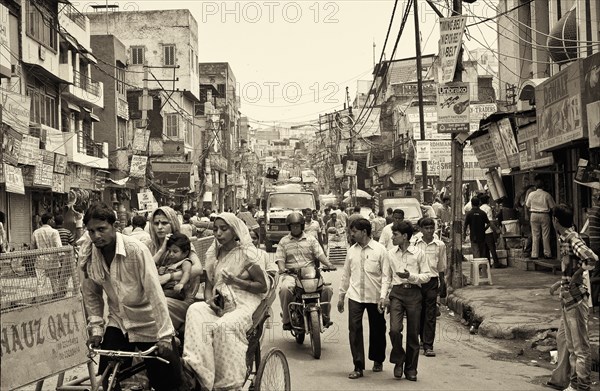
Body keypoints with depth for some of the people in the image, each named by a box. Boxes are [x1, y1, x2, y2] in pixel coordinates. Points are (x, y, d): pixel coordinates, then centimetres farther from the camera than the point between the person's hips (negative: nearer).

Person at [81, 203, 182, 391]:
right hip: (118, 323, 4)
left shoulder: (136, 249, -21)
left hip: (148, 324, -3)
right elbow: (91, 294, 6)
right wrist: (95, 329, 0)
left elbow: (154, 292, -23)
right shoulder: (89, 255, -7)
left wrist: (164, 336, -25)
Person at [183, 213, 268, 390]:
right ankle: (196, 369, -32)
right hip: (219, 304, 5)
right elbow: (209, 285, 15)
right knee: (196, 310, -27)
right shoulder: (213, 254, 14)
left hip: (243, 304, -5)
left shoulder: (246, 254, -2)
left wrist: (236, 281, -15)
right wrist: (210, 299, -8)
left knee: (225, 325, -35)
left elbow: (263, 286, -2)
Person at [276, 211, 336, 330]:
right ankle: (287, 319, -19)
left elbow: (320, 254, 5)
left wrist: (329, 264, -12)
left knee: (327, 288, -22)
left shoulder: (311, 240, 15)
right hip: (291, 274, -1)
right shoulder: (283, 241, 14)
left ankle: (325, 317, -2)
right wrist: (282, 269, -17)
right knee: (285, 289, -33)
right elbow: (280, 258, 5)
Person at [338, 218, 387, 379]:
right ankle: (358, 367, -2)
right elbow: (346, 274, 14)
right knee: (354, 329, -7)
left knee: (377, 330, 11)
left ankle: (377, 361, 33)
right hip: (355, 296, 2)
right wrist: (341, 296, 14)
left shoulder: (380, 250, -6)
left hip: (375, 297, -2)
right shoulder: (351, 250, 6)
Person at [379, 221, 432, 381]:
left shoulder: (418, 253, 1)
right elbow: (386, 277, 11)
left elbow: (427, 275, 2)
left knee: (413, 333, 5)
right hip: (396, 293, 1)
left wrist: (411, 276, -14)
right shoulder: (391, 254, 7)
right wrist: (383, 296, 0)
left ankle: (411, 368, 20)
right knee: (394, 329, -16)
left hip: (413, 293, -1)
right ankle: (398, 361, 9)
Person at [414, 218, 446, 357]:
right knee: (418, 313, 8)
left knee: (430, 314, -4)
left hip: (432, 281, -1)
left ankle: (428, 346, -2)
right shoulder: (415, 244, 1)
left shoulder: (440, 245, 3)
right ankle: (422, 339, 30)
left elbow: (442, 267, 10)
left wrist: (441, 285, 9)